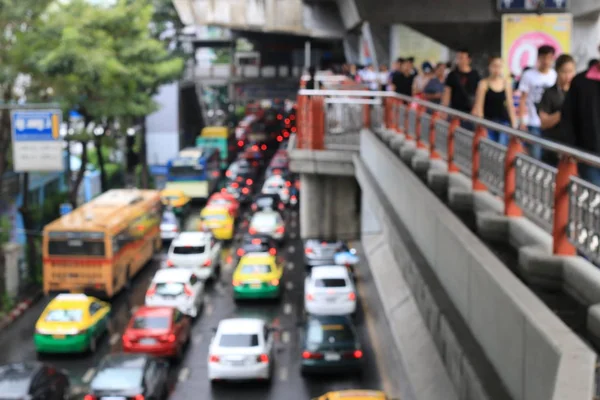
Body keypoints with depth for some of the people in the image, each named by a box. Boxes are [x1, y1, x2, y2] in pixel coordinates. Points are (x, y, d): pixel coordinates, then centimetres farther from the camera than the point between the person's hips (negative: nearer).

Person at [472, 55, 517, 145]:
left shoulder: (506, 83, 8)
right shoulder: (484, 83, -1)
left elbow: (510, 104, 12)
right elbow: (479, 105, -3)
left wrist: (513, 123, 9)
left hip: (504, 121, 2)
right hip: (489, 121, -2)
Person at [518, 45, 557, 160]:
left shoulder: (555, 76, 5)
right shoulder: (528, 76, 0)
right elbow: (523, 100, 2)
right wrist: (522, 122, -5)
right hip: (533, 124, -2)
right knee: (534, 156, -2)